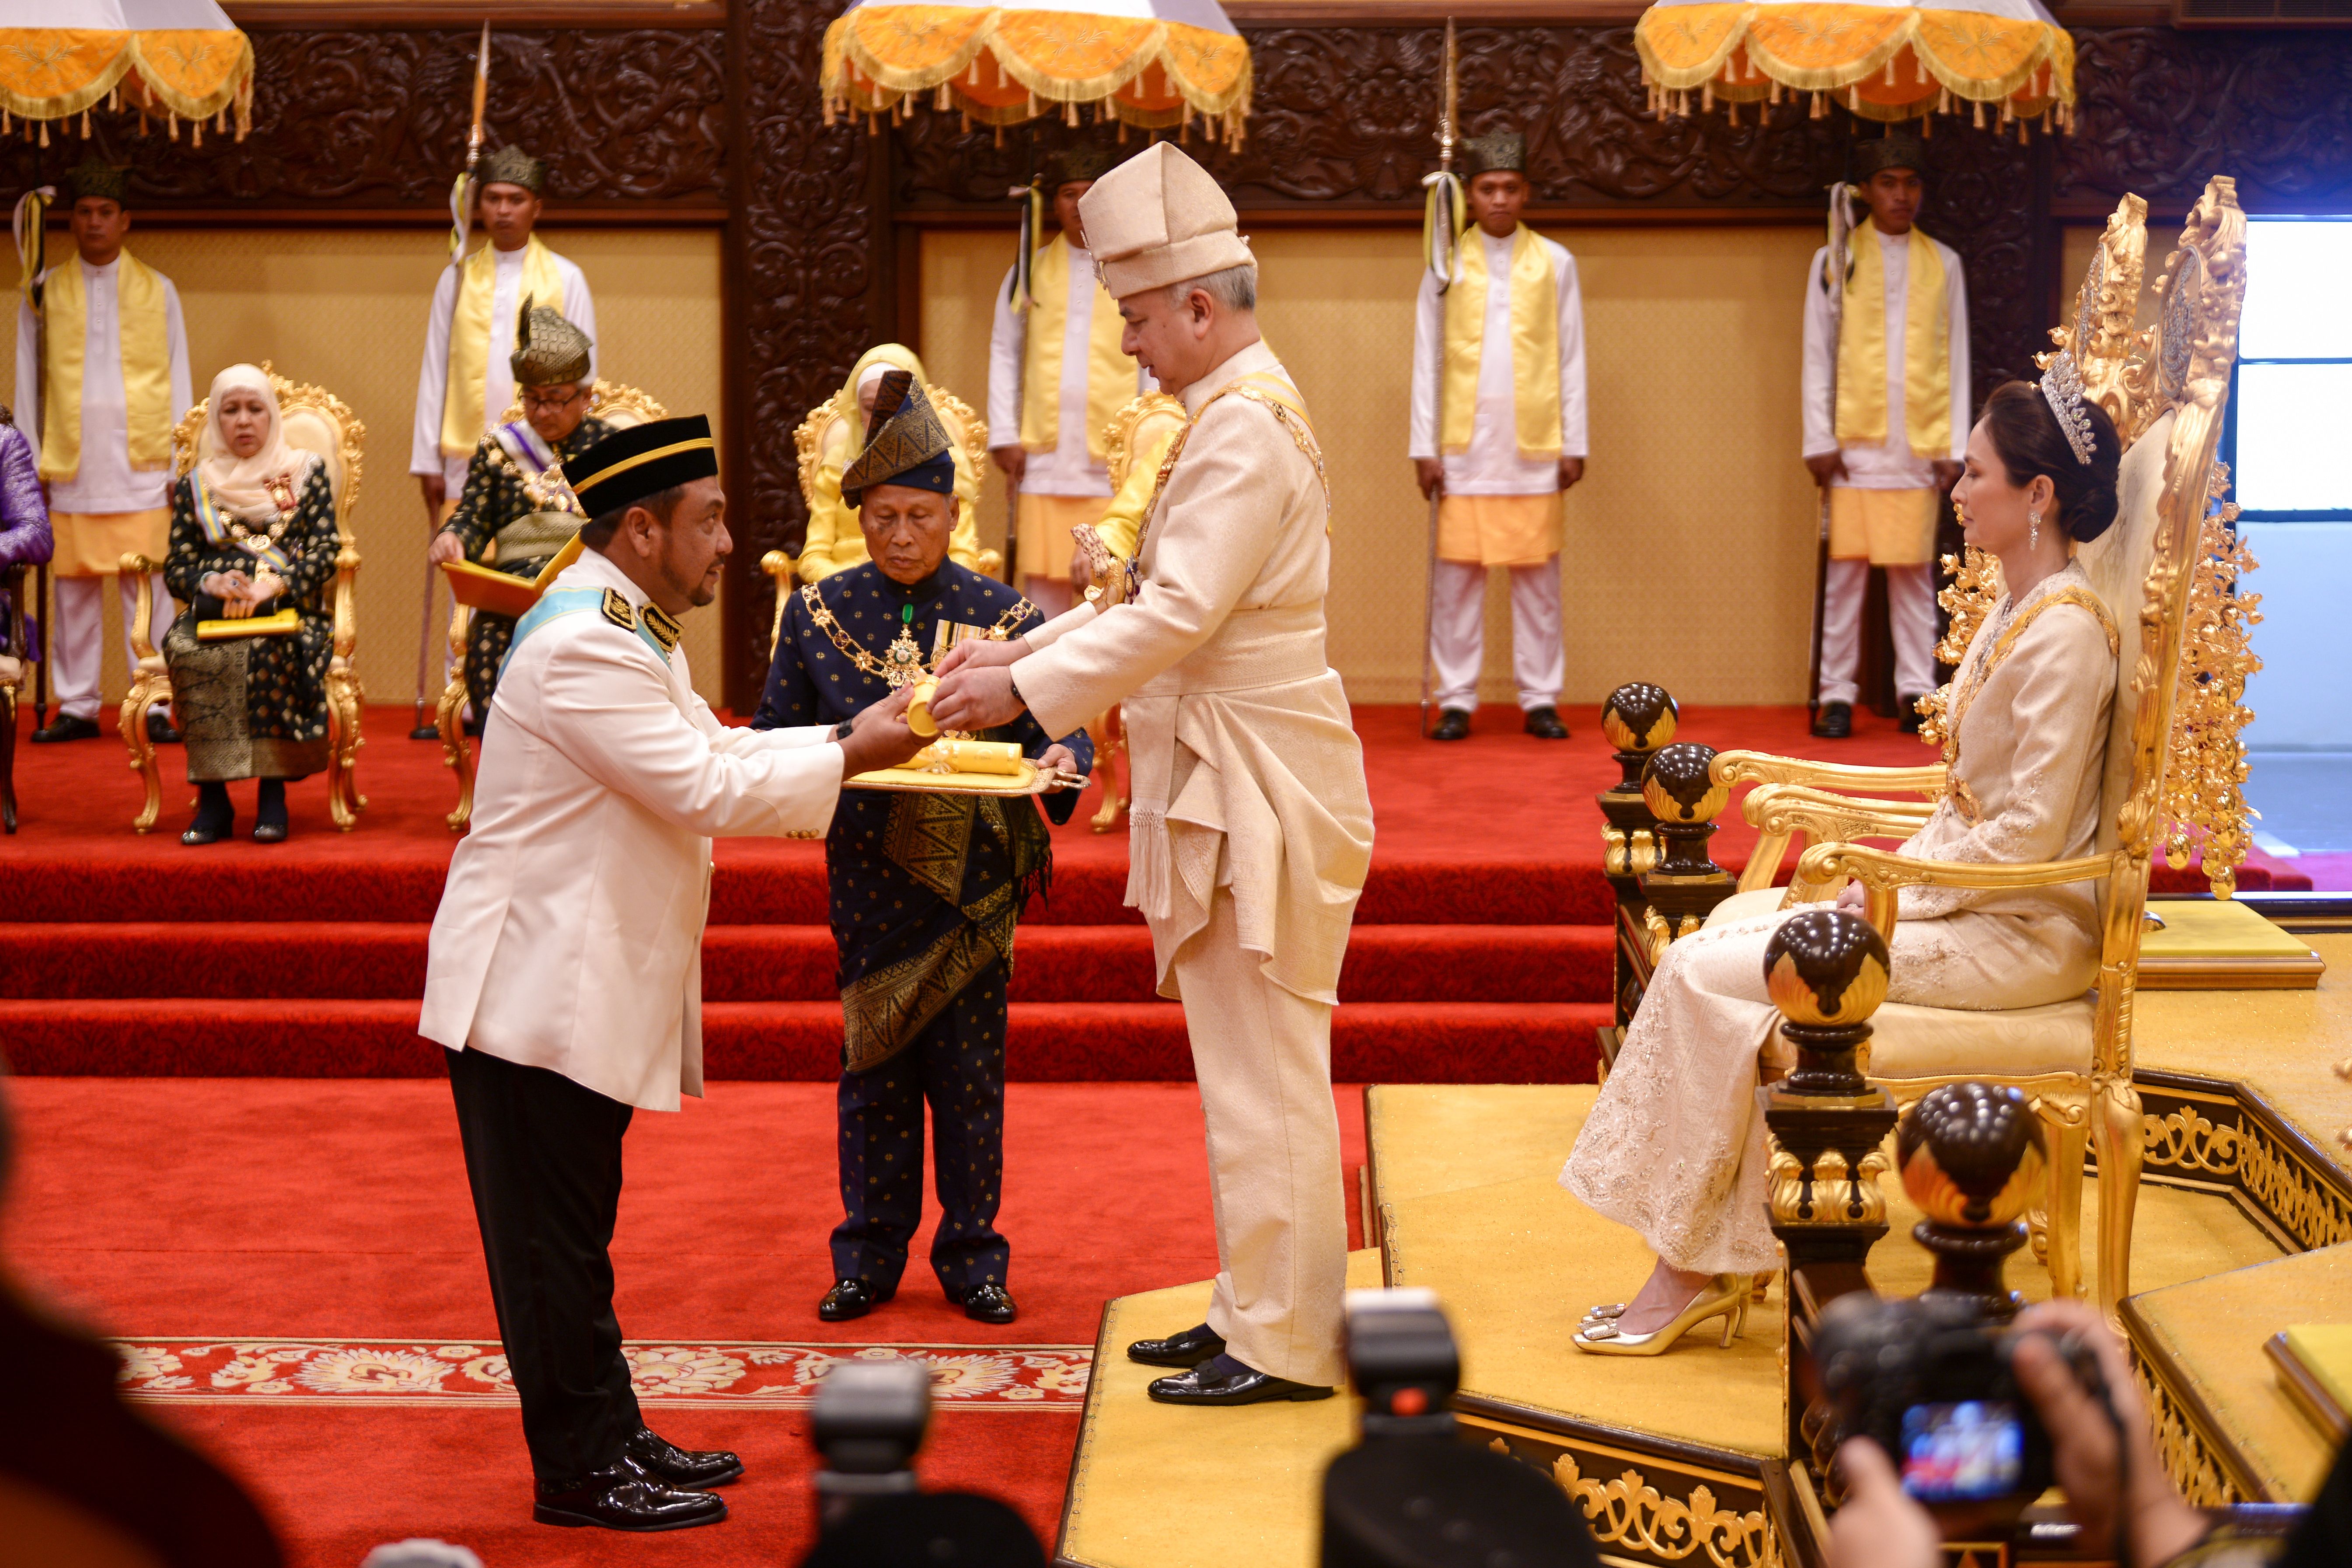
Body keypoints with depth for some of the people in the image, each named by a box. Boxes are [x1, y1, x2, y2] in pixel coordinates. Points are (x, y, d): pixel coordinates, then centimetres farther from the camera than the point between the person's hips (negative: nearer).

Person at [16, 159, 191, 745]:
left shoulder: (157, 291, 10)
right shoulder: (45, 293, 10)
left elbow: (178, 382, 9)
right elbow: (28, 383, 10)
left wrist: (182, 465, 2)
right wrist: (29, 464, 3)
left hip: (141, 467, -1)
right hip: (70, 469, 1)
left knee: (147, 587, -4)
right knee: (74, 588, 1)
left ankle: (154, 707, -2)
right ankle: (76, 706, 7)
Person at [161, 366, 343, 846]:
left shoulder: (306, 472, 14)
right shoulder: (195, 486, 19)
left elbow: (325, 552, 3)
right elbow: (177, 567, 12)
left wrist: (273, 585, -15)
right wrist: (212, 583, -12)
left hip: (290, 609, -2)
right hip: (213, 611, 2)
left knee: (270, 648, -37)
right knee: (187, 649, -33)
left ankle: (273, 793, -31)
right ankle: (212, 798, -31)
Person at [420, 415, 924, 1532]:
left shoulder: (627, 631, 15)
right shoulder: (583, 646, -21)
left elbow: (716, 751, 16)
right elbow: (705, 791, -23)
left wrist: (850, 736, 7)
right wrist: (851, 758, -14)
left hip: (583, 987, 11)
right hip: (538, 995, -11)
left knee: (572, 1237, 17)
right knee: (554, 1242, -2)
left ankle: (611, 1439, 25)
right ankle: (581, 1470, 4)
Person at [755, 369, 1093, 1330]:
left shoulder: (1005, 617, 0)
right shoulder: (818, 614, 3)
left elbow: (1059, 729, 0)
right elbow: (774, 740, 5)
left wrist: (1061, 759, -23)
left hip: (973, 880, -1)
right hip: (871, 880, 1)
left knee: (971, 1080, 5)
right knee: (873, 1077, 8)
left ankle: (972, 1258, 17)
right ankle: (870, 1259, 19)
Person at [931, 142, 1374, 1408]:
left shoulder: (1247, 427, -17)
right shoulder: (1237, 415, 16)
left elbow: (1180, 616, -24)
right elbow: (1157, 597, 21)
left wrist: (1027, 689, -20)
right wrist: (1023, 649, 12)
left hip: (1257, 787, -10)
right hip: (1227, 781, 10)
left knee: (1262, 1067, -4)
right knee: (1247, 1066, 15)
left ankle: (1283, 1344, 2)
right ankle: (1259, 1310, 23)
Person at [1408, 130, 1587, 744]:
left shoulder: (1555, 263, 8)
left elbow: (1572, 360, 7)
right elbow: (1426, 361, 6)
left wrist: (1574, 443, 2)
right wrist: (1424, 446, -1)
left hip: (1535, 450, 0)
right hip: (1464, 451, 0)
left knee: (1538, 576, 2)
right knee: (1458, 573, -1)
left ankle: (1541, 699, 7)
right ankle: (1457, 700, 4)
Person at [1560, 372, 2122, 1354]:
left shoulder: (2065, 634, -17)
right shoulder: (2017, 611, 14)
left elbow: (2030, 833, -21)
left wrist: (1892, 901, -15)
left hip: (2021, 933, -9)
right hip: (1967, 902, 9)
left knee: (1701, 976, -15)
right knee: (1710, 953, -3)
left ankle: (1693, 1266, -4)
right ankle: (1716, 1261, -3)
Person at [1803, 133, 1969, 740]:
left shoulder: (1943, 264, 12)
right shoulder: (1835, 260, 7)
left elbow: (1957, 361, 11)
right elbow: (1817, 357, 5)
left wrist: (1954, 447, 4)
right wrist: (1819, 440, -3)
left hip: (1921, 445, 1)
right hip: (1853, 442, -1)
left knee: (1914, 572, 2)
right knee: (1846, 568, -2)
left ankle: (1916, 690, 5)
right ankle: (1837, 695, 2)